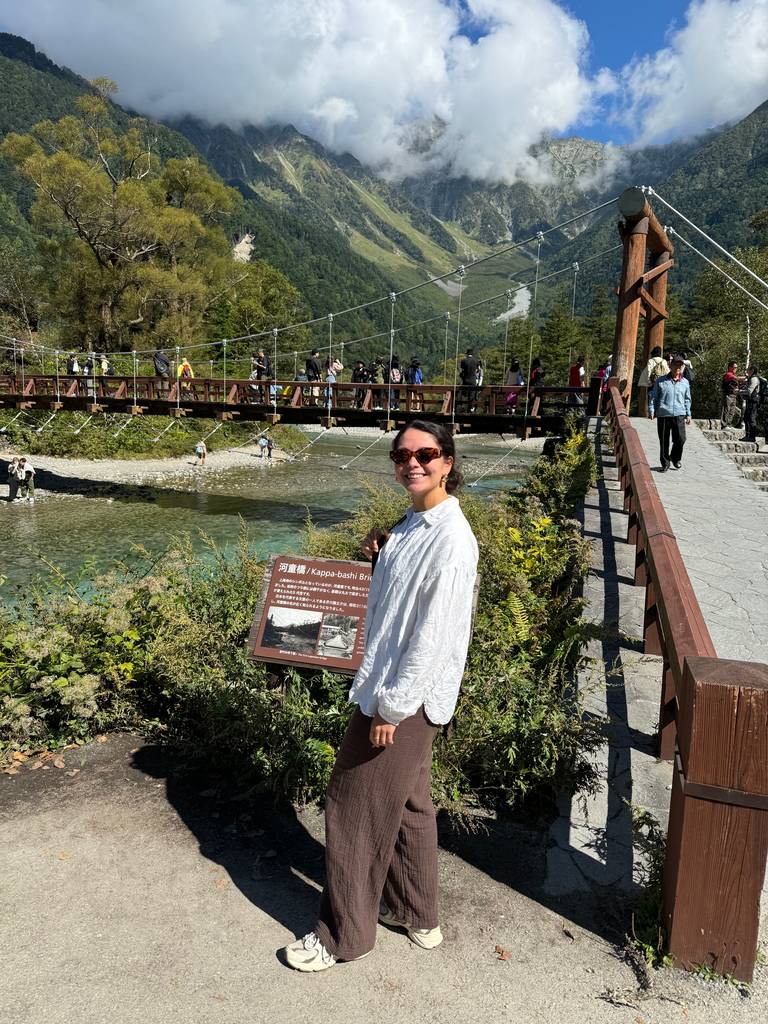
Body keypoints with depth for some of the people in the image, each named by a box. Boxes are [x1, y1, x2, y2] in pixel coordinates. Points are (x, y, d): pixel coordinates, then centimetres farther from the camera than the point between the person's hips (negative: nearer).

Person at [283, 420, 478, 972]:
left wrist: (391, 707, -20)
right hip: (390, 685, 9)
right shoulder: (413, 523, 5)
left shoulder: (450, 538, -24)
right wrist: (385, 551, 0)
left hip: (407, 698, -9)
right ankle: (414, 911, 42)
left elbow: (434, 635, -24)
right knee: (407, 802, 22)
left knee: (358, 808, 5)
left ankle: (343, 935, 25)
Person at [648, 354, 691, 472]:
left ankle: (676, 458, 20)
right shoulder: (660, 381, 4)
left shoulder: (685, 382, 12)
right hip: (663, 415, -1)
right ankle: (665, 463, 16)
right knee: (664, 441, 3)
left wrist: (688, 414, 17)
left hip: (679, 415, 1)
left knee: (680, 439, -6)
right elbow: (653, 396, 7)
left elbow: (687, 399, 19)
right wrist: (651, 411, -2)